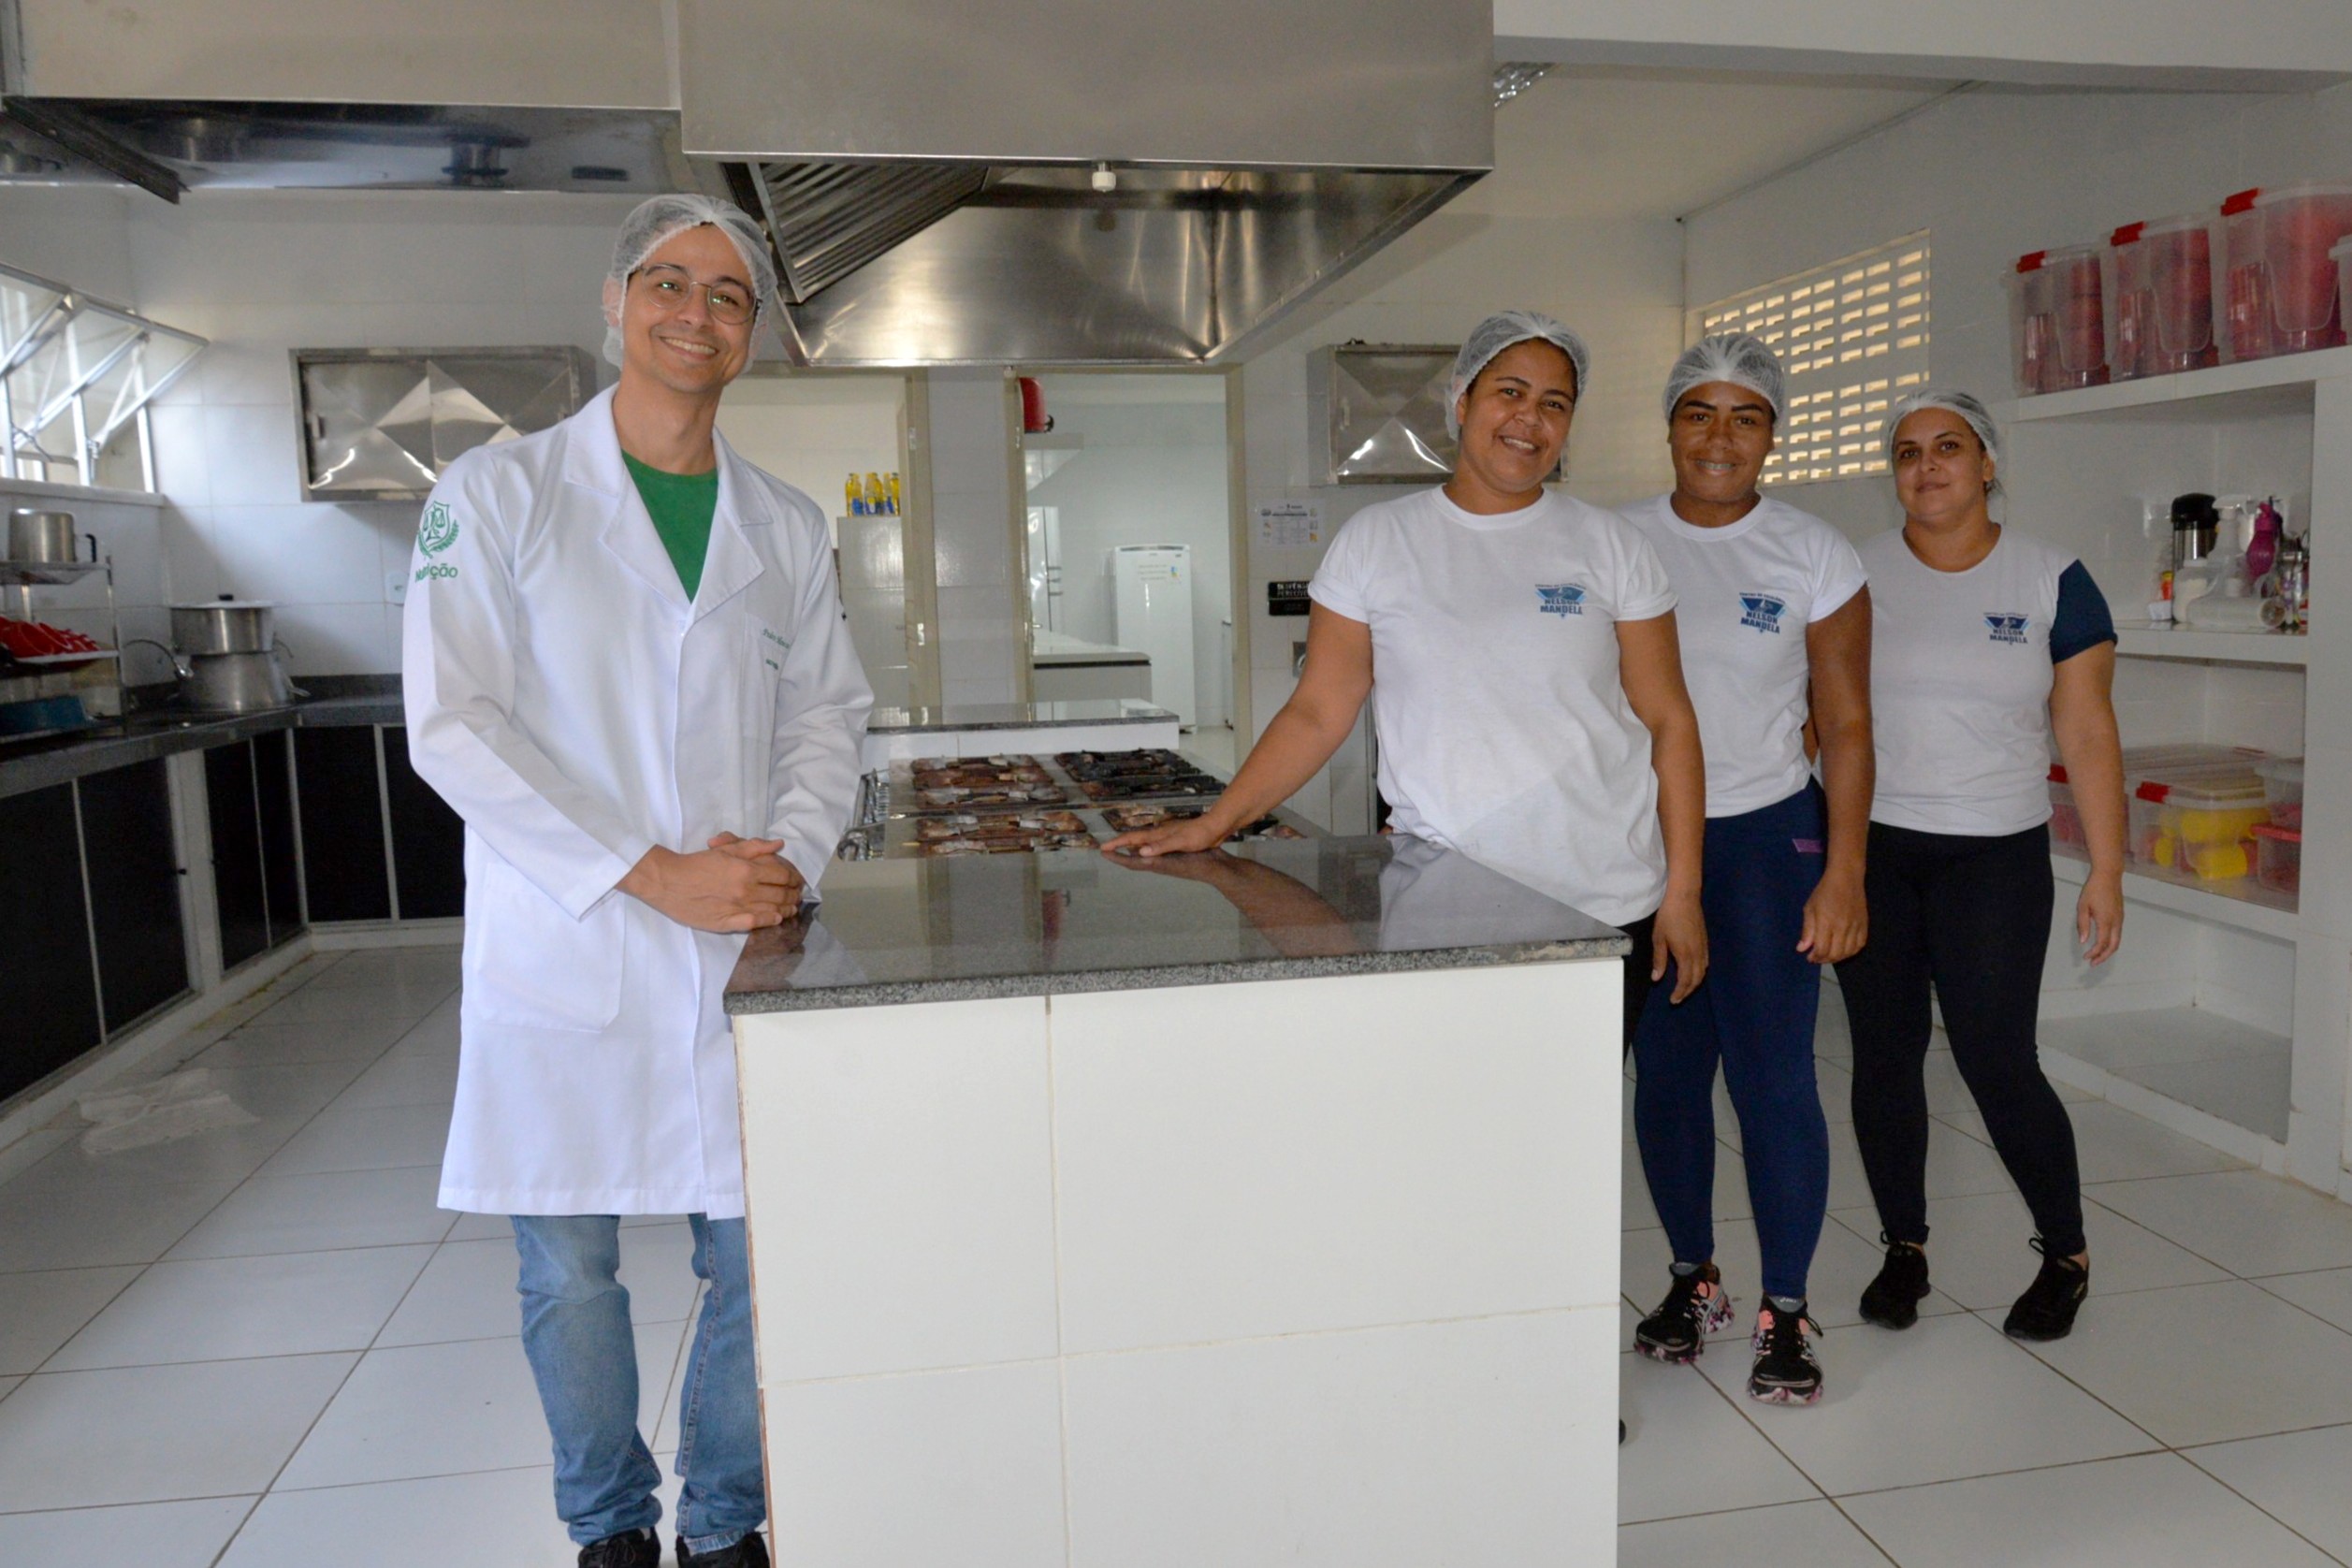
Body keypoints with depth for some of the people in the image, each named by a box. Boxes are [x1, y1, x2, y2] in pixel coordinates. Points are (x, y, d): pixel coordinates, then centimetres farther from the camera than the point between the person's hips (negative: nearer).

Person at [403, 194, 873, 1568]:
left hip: (744, 953, 3)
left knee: (762, 1259, 8)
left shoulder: (788, 527, 9)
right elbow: (455, 725, -10)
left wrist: (793, 853, -9)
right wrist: (648, 874, -16)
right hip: (563, 953, -2)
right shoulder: (498, 494, -2)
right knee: (569, 1273, 11)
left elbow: (829, 712, 11)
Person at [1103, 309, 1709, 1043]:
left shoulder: (1610, 546, 5)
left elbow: (1669, 721, 4)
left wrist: (1683, 888, -1)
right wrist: (1210, 825, -7)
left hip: (1607, 907, 1)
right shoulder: (1376, 541, 3)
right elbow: (1318, 711, 2)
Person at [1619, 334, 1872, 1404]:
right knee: (1666, 1075, 9)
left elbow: (1845, 723, -1)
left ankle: (1785, 1313, 14)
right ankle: (1692, 1279, 28)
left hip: (1769, 838, -2)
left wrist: (1843, 874, -8)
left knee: (1773, 1077, -3)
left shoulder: (1814, 555, -1)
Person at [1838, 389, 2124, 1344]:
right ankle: (1904, 1248, 27)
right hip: (1867, 847, 2)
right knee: (1884, 1054, 8)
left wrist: (2107, 871, -4)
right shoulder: (1855, 576, 3)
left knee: (1998, 1065, -4)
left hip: (1994, 859, -2)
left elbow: (2088, 735, 0)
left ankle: (2066, 1256, 21)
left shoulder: (2052, 582, 0)